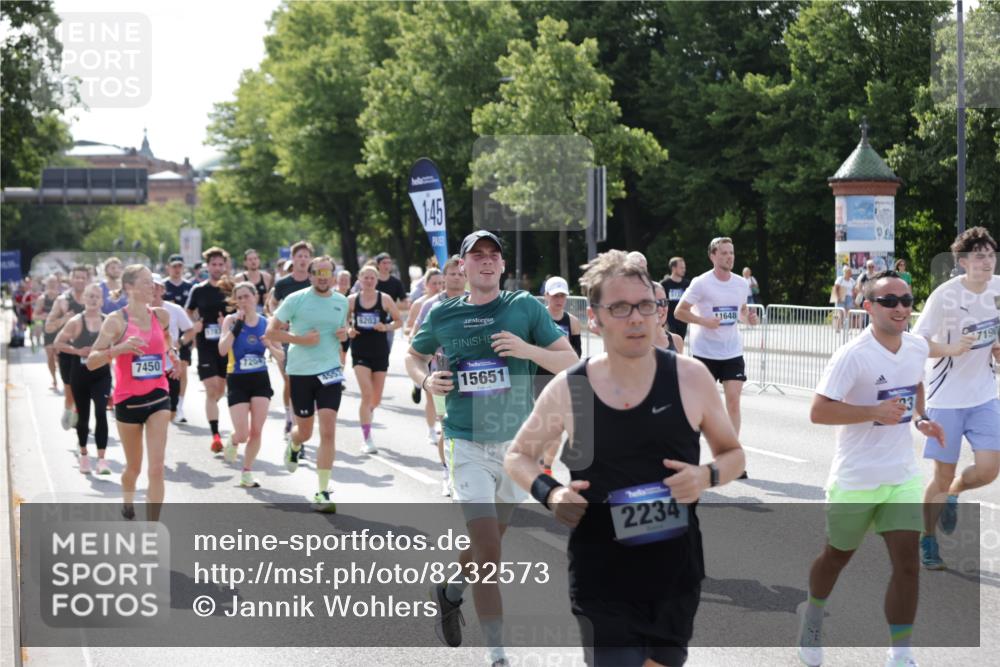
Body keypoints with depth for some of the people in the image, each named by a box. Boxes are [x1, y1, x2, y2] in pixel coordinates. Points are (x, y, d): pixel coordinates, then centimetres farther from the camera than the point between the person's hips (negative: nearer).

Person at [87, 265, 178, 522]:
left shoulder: (161, 316, 2)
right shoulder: (117, 320, -11)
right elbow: (91, 362, -16)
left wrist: (170, 352, 15)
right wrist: (119, 348, -29)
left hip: (158, 396, 2)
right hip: (128, 399, -2)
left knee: (156, 467, -11)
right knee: (134, 467, 13)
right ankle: (127, 502, 47)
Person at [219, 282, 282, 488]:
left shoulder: (266, 323, 2)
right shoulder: (231, 320, -6)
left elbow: (281, 355, 6)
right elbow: (222, 350, -20)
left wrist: (270, 346, -14)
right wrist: (237, 325, -23)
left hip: (261, 380, 2)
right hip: (237, 380, -2)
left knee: (256, 431, -2)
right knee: (243, 434, -7)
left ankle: (247, 472, 15)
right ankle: (233, 441, 30)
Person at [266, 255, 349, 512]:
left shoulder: (341, 301, 6)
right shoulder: (296, 299, -6)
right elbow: (271, 331, -5)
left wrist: (344, 333, 0)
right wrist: (300, 339, -17)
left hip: (330, 371, 2)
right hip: (300, 372, -2)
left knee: (328, 431, -10)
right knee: (305, 431, 11)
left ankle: (322, 492, -5)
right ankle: (292, 444, 51)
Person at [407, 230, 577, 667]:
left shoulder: (525, 307, -2)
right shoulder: (442, 315, 1)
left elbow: (569, 362, -3)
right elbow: (413, 355, 19)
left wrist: (528, 350, -20)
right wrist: (425, 380, -3)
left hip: (517, 442, 2)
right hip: (467, 445, -2)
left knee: (487, 540, 18)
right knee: (488, 548, -13)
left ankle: (451, 593, 49)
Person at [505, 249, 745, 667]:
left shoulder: (690, 378, -5)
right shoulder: (567, 388, -6)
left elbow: (733, 454, 8)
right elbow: (518, 455, 9)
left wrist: (708, 476, -15)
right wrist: (548, 493, -11)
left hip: (675, 574, 2)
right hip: (601, 580, -2)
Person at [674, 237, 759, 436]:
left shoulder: (741, 284, 4)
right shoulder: (701, 283, -10)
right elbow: (679, 312, -7)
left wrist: (748, 318, -3)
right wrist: (705, 321, -21)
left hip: (733, 352, 3)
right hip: (705, 351, -3)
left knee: (733, 400, -7)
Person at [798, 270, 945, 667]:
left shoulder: (918, 347, 0)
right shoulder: (853, 355, -20)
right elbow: (818, 412, -23)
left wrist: (920, 418, 3)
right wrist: (875, 412, -30)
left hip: (903, 477, 4)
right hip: (855, 480, -4)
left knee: (907, 563, -6)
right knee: (838, 556, 16)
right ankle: (812, 615, 45)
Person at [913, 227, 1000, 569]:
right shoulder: (945, 296, -18)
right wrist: (951, 349, -32)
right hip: (946, 397, -4)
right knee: (943, 475, 2)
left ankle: (953, 495, 27)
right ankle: (927, 540, 24)